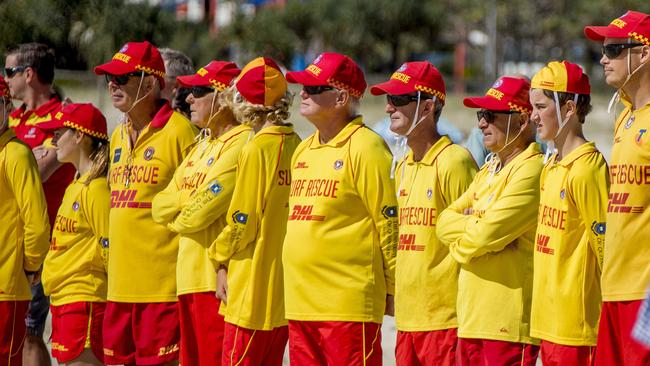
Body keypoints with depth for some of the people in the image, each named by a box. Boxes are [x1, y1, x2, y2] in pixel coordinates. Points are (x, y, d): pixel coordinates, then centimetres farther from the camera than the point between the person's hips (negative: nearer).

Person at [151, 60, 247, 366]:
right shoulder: (200, 147, 20)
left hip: (217, 279, -9)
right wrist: (191, 200, -6)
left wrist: (175, 219, 4)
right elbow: (161, 206, 13)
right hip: (189, 279, 9)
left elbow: (200, 212, -18)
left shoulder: (241, 144, -12)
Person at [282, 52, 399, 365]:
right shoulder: (303, 151, 16)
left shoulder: (365, 148, -9)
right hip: (300, 303, 8)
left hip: (348, 303, -8)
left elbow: (389, 225, -9)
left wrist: (392, 290, -8)